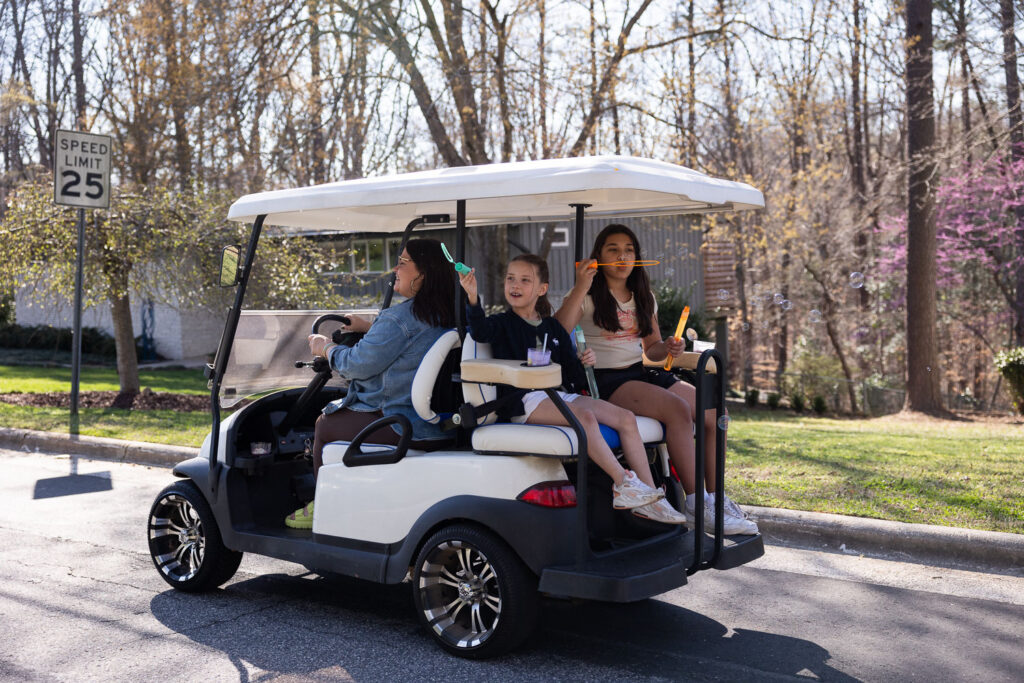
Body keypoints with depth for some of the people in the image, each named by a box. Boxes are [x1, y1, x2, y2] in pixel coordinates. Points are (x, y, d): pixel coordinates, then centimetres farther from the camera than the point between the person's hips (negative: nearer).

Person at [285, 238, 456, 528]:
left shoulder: (400, 317, -19)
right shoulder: (445, 317, 10)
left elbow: (360, 364, -13)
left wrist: (326, 348, 6)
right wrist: (369, 328, 32)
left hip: (399, 428, -10)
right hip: (434, 425, 10)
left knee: (325, 425, 10)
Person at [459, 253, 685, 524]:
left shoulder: (553, 327, 20)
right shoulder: (503, 323, 6)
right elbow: (481, 332, -19)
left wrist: (583, 362, -4)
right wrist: (473, 297, -35)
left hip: (559, 394, 6)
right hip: (524, 401, -6)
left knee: (625, 417, -8)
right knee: (584, 416, -33)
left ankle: (649, 498, -9)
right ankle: (623, 486, -29)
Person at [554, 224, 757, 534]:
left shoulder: (643, 298, 17)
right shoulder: (588, 296, -2)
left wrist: (668, 347, -3)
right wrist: (580, 288, -25)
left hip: (642, 373, 7)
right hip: (606, 379, -7)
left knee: (714, 411, -9)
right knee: (677, 409, -29)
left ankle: (716, 498, -2)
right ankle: (695, 503, -24)